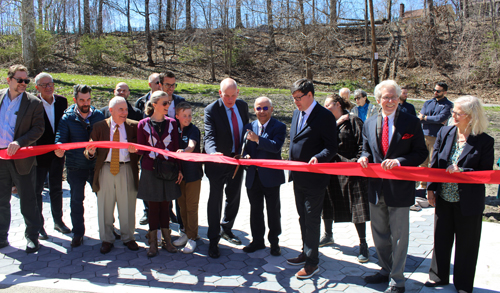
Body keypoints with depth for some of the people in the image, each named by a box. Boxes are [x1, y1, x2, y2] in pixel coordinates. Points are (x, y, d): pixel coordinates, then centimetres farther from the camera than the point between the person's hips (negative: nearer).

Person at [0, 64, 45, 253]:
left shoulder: (34, 103, -4)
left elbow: (39, 129, -7)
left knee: (27, 200, 5)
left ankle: (32, 236, 19)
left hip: (21, 158, -3)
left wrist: (19, 142, -20)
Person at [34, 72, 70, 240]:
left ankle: (58, 220, 30)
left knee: (56, 189, 16)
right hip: (39, 154, -4)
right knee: (37, 190, 8)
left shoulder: (62, 101, 0)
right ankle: (38, 225, 21)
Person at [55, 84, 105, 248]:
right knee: (76, 200, 9)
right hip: (75, 167, -1)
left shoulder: (99, 115, 3)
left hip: (96, 165, 1)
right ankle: (78, 233, 24)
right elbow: (61, 138, -8)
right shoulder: (67, 118, -2)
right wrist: (59, 149, -29)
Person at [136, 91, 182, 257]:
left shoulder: (171, 123, 6)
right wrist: (133, 149, -18)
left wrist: (179, 169, 2)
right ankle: (153, 243, 16)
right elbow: (140, 149, 3)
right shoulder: (143, 124, 0)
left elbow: (175, 148, 6)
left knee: (165, 206, 9)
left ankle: (166, 240, 20)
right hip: (150, 170, -1)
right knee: (153, 206, 5)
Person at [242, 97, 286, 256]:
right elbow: (245, 149, 11)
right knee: (255, 210, 14)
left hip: (271, 176, -4)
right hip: (253, 176, 4)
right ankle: (257, 240, 29)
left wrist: (257, 139, -33)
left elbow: (276, 146, -22)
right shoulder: (249, 127, 8)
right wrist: (245, 156, -11)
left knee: (273, 211, 8)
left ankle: (274, 243, 24)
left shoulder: (279, 127, -6)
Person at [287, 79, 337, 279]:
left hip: (314, 178, -8)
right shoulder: (297, 113, 10)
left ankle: (312, 263, 15)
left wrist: (318, 158, -33)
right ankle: (306, 253, 35)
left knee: (312, 220, 2)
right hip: (298, 177, 8)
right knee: (303, 217, 19)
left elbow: (332, 147, -14)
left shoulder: (324, 116, -14)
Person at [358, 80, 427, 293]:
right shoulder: (369, 124, 6)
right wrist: (364, 157, -7)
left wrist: (399, 161, -22)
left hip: (399, 187, -4)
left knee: (398, 235, 6)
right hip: (376, 187, 5)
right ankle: (386, 270, 37)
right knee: (379, 235, 18)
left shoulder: (411, 122, -6)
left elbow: (421, 153, -6)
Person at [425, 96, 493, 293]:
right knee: (441, 239, 17)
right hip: (444, 197, 3)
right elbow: (435, 163, 4)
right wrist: (431, 188, 0)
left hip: (468, 202, -3)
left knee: (466, 245, 11)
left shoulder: (484, 141, -12)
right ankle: (439, 276, 36)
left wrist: (461, 172, -23)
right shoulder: (444, 133, -2)